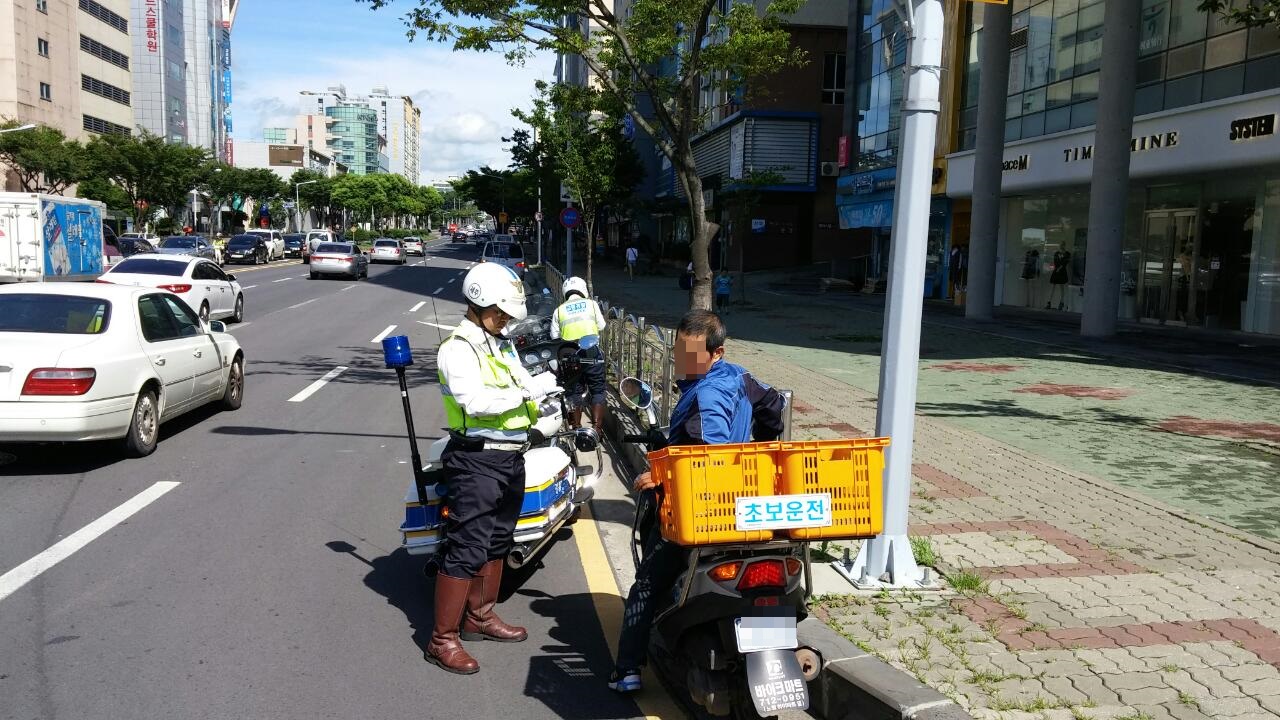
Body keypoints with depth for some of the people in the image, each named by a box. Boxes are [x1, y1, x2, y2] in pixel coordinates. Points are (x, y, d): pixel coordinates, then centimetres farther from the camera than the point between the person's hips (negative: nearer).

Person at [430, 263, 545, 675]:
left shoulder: (503, 347, 17)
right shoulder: (457, 348, -12)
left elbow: (528, 385, 13)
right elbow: (474, 399, -26)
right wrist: (521, 395, -20)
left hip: (511, 457, 9)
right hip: (476, 460, -9)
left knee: (497, 542, 19)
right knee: (467, 549, -7)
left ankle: (480, 617, 35)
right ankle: (443, 640, 2)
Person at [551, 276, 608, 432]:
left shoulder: (559, 310, 9)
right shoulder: (591, 304, 7)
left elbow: (555, 336, 7)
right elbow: (601, 327, 10)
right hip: (592, 351, -1)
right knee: (597, 390, 6)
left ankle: (576, 427, 15)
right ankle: (597, 427, -1)